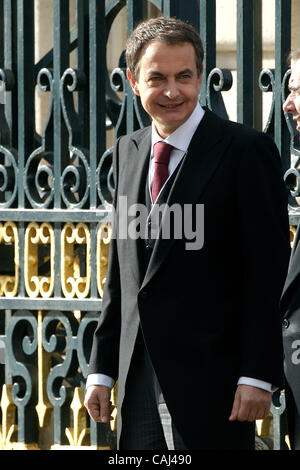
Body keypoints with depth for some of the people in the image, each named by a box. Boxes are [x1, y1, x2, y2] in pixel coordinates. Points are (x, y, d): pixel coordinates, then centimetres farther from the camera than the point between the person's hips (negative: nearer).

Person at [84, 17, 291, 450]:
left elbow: (268, 273, -10)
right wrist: (103, 369, 13)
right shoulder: (129, 151, 14)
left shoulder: (246, 150, -7)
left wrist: (258, 376, -15)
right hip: (140, 380, 6)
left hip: (211, 378, -6)